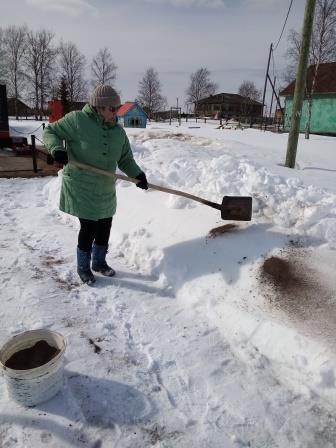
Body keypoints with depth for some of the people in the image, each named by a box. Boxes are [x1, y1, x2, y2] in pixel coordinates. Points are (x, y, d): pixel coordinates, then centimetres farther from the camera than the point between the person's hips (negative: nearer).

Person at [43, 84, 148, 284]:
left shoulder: (118, 131, 3)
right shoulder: (77, 120, -13)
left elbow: (126, 160, 7)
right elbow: (50, 132, -3)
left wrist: (138, 174, -10)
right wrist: (57, 149, -23)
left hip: (105, 190, 6)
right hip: (81, 188, -6)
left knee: (105, 227, 13)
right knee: (89, 227, -2)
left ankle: (99, 262, 37)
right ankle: (83, 267, 22)